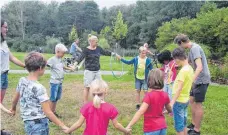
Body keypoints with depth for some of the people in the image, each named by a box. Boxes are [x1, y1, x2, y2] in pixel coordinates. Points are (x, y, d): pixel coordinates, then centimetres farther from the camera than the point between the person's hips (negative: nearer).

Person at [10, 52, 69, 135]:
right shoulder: (39, 87, -23)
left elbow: (15, 99, 16)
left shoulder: (22, 81, -1)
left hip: (28, 123, 8)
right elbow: (48, 112, -23)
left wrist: (13, 108, 36)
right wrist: (62, 126, -16)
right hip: (38, 124, -8)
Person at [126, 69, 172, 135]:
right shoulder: (165, 95, -1)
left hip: (152, 129, -6)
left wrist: (129, 126, -28)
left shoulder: (149, 95, -20)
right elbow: (170, 109, 17)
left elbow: (140, 112, -27)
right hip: (162, 127, 6)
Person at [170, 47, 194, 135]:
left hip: (179, 101, -9)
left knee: (178, 126, 2)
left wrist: (171, 104, -29)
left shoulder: (183, 70, -22)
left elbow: (179, 89, -27)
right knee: (183, 124, 19)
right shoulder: (190, 68, 6)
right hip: (185, 100, 9)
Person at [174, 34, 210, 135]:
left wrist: (192, 80, -40)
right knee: (192, 100, 16)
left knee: (198, 104, -2)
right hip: (198, 79, 10)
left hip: (201, 79, -10)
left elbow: (200, 67, -31)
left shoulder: (195, 48, -20)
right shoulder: (192, 49, 11)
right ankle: (193, 124, 29)